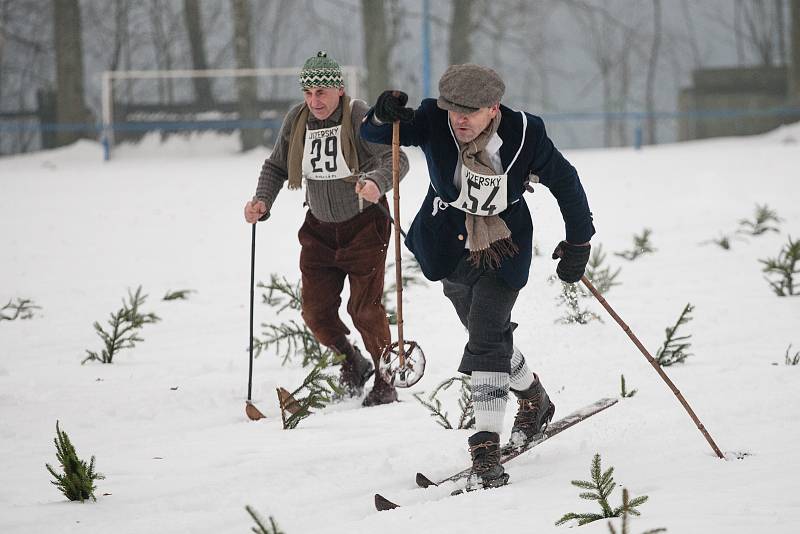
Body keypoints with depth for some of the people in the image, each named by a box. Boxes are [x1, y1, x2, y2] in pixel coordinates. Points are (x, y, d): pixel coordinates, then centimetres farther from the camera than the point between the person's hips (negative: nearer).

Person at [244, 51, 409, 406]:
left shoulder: (360, 117, -17)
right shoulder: (296, 120, -2)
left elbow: (395, 159, -27)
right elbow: (276, 167, 11)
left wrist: (376, 182, -47)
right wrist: (262, 201, -7)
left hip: (364, 226, -5)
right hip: (320, 230, 5)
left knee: (365, 308, -9)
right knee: (316, 311, 1)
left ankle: (385, 383, 8)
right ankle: (352, 364, 28)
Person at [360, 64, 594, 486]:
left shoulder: (524, 135, -21)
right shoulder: (434, 123, -19)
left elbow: (564, 182, -8)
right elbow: (372, 135, -17)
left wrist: (578, 245, -4)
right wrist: (384, 116, -41)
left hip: (503, 249, -3)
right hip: (451, 245, 3)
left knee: (486, 336, -19)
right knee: (489, 335, 17)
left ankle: (486, 447, -22)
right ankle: (533, 399, 45)